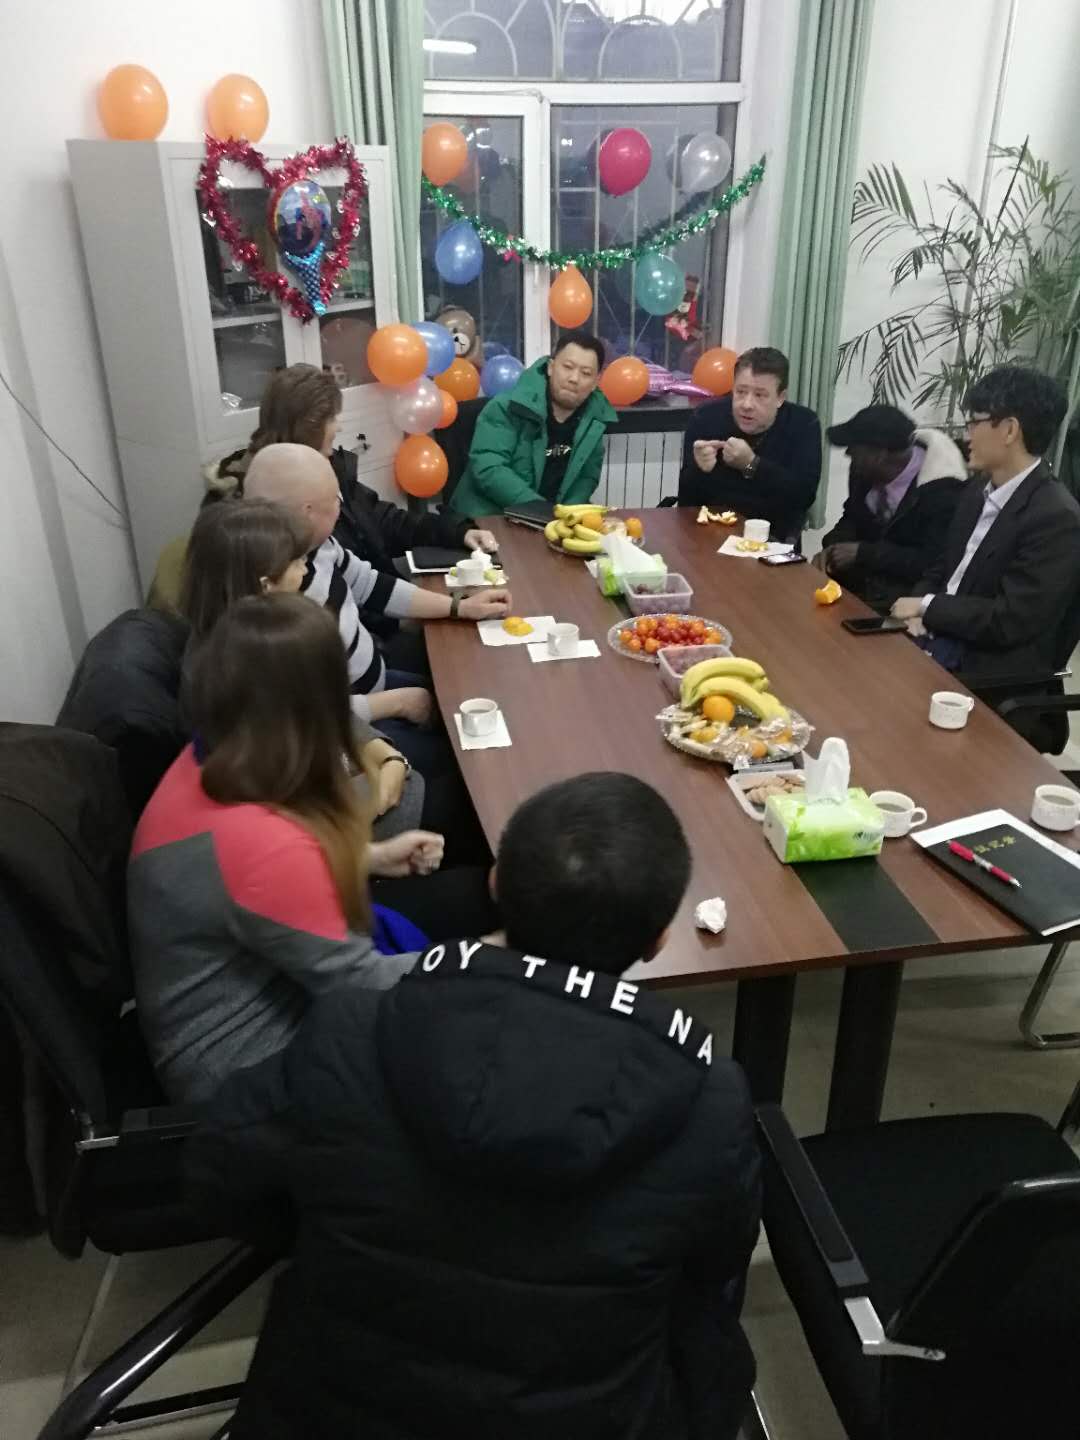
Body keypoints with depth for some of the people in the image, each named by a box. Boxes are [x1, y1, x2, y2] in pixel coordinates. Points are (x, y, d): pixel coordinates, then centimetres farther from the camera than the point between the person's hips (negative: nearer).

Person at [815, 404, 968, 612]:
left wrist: (863, 553, -25)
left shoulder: (941, 491, -21)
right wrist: (833, 548, -9)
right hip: (863, 577, 7)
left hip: (908, 591, -7)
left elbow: (934, 563, -24)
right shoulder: (867, 472, -2)